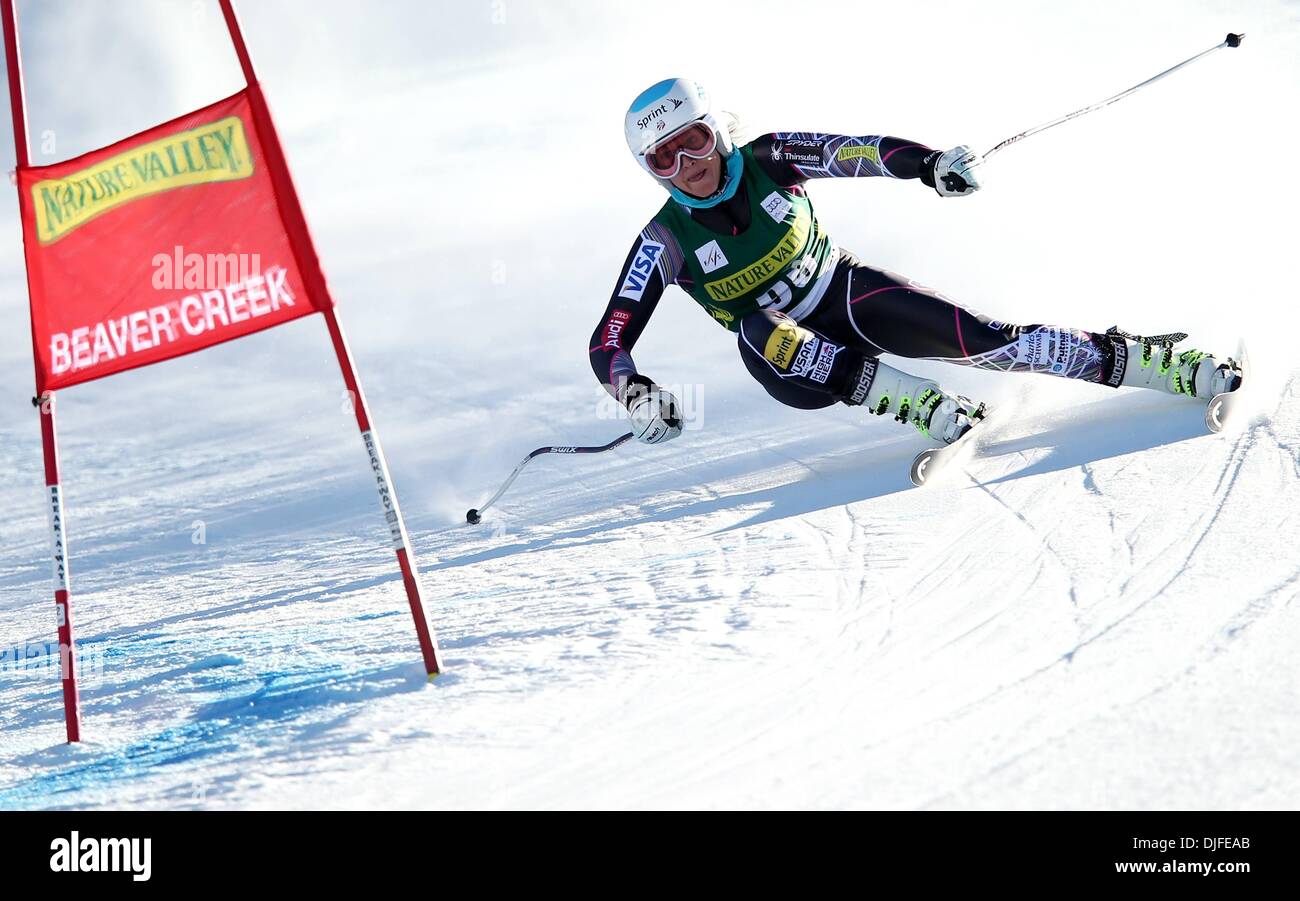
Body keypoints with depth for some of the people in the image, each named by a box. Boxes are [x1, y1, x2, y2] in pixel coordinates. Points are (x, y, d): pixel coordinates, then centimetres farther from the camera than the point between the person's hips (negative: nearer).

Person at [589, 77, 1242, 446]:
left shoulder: (768, 161, -13)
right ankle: (918, 404, -35)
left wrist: (929, 165, -33)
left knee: (977, 337, -20)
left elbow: (857, 152, -13)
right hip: (787, 348, -1)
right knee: (758, 330, -37)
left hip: (847, 293, 1)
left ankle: (1153, 362, -17)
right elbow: (608, 344, -17)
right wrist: (637, 398, -37)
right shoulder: (666, 241, -16)